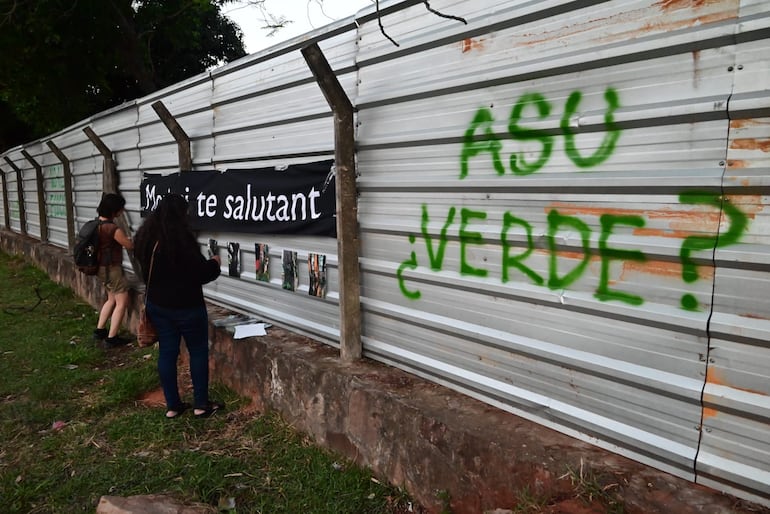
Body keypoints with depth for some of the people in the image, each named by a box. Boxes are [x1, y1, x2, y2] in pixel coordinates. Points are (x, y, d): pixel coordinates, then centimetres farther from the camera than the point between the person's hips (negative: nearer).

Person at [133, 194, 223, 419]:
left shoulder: (144, 236, 2)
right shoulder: (181, 237, -23)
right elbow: (200, 272, -18)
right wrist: (214, 263, 0)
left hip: (157, 304, 7)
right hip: (186, 306, -7)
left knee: (167, 352, 11)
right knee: (198, 351, 7)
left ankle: (172, 405, 19)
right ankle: (201, 404, 13)